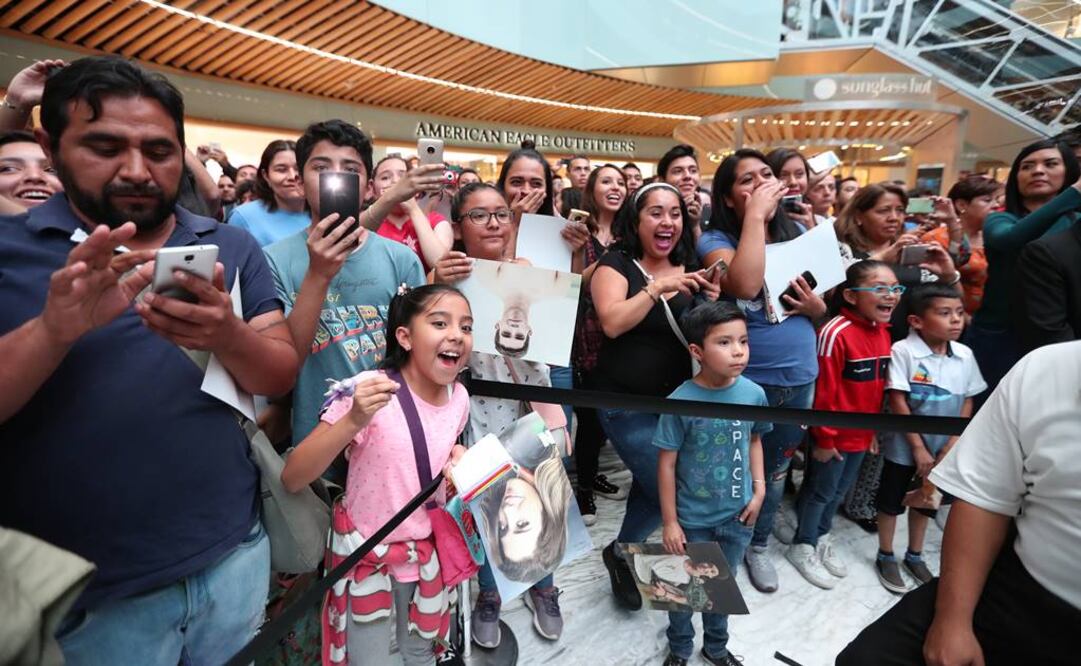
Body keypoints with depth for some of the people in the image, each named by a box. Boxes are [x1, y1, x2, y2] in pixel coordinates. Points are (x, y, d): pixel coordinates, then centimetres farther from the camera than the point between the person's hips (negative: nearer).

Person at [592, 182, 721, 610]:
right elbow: (612, 323, -23)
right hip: (626, 404, -6)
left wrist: (712, 304, -10)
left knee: (649, 484, 14)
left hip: (679, 401, 6)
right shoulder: (616, 264, -8)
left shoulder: (691, 269, 8)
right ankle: (620, 552, 21)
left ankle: (626, 553, 41)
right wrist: (657, 287, -25)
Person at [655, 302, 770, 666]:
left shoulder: (754, 394, -10)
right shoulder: (680, 401, -22)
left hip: (737, 516, 3)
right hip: (692, 519, -3)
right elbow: (666, 464, -14)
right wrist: (670, 522, -11)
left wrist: (759, 488, 0)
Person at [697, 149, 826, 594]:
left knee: (776, 466, 20)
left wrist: (815, 306, -11)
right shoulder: (715, 239, -10)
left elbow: (821, 311, 13)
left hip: (799, 377, 5)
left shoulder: (797, 234, 5)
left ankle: (758, 545, 42)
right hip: (744, 379, -5)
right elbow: (745, 285, -32)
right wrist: (755, 215, -25)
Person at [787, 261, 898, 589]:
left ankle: (821, 537, 43)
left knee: (840, 490, 23)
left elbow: (879, 386, 11)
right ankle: (803, 546, 30)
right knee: (820, 491, 10)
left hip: (862, 434, 8)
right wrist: (824, 438, -16)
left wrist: (873, 428, 15)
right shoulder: (836, 333, -24)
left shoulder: (883, 331, 1)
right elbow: (824, 392, -21)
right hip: (834, 435, -8)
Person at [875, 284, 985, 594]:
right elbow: (897, 401, -18)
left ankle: (914, 556, 38)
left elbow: (968, 402, 3)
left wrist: (952, 444, -5)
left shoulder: (965, 355, -4)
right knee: (891, 501, 10)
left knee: (926, 500, 20)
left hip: (941, 448, 5)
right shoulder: (903, 351, -19)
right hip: (904, 447, -5)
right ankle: (886, 557, 28)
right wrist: (918, 446, -16)